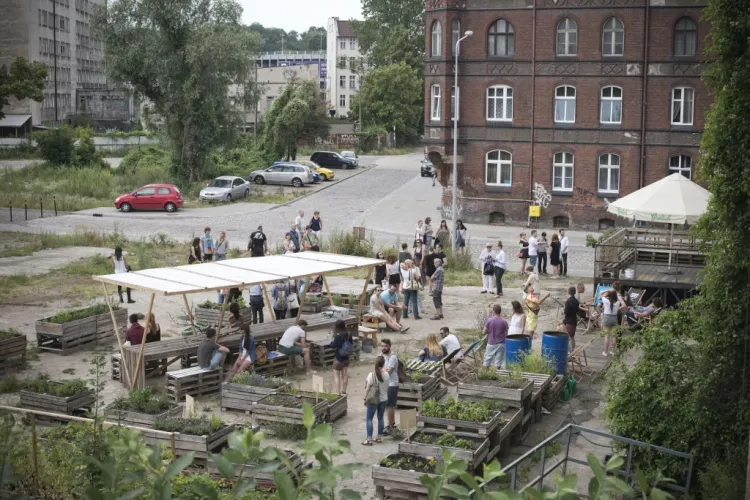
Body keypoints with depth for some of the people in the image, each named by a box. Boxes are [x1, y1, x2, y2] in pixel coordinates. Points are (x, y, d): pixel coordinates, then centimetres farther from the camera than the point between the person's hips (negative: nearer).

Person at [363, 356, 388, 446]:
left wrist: (365, 398, -5)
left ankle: (369, 439, -2)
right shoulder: (386, 375, -5)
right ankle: (379, 437, 22)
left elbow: (368, 388, -14)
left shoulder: (372, 374, -17)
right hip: (383, 399, 4)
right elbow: (387, 388, 5)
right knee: (380, 418, 16)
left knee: (369, 419, 2)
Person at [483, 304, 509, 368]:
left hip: (491, 343, 0)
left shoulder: (489, 320, -10)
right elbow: (506, 334, -6)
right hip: (501, 344, 0)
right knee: (498, 363, 6)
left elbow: (484, 332, -6)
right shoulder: (504, 321, -10)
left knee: (487, 361, 12)